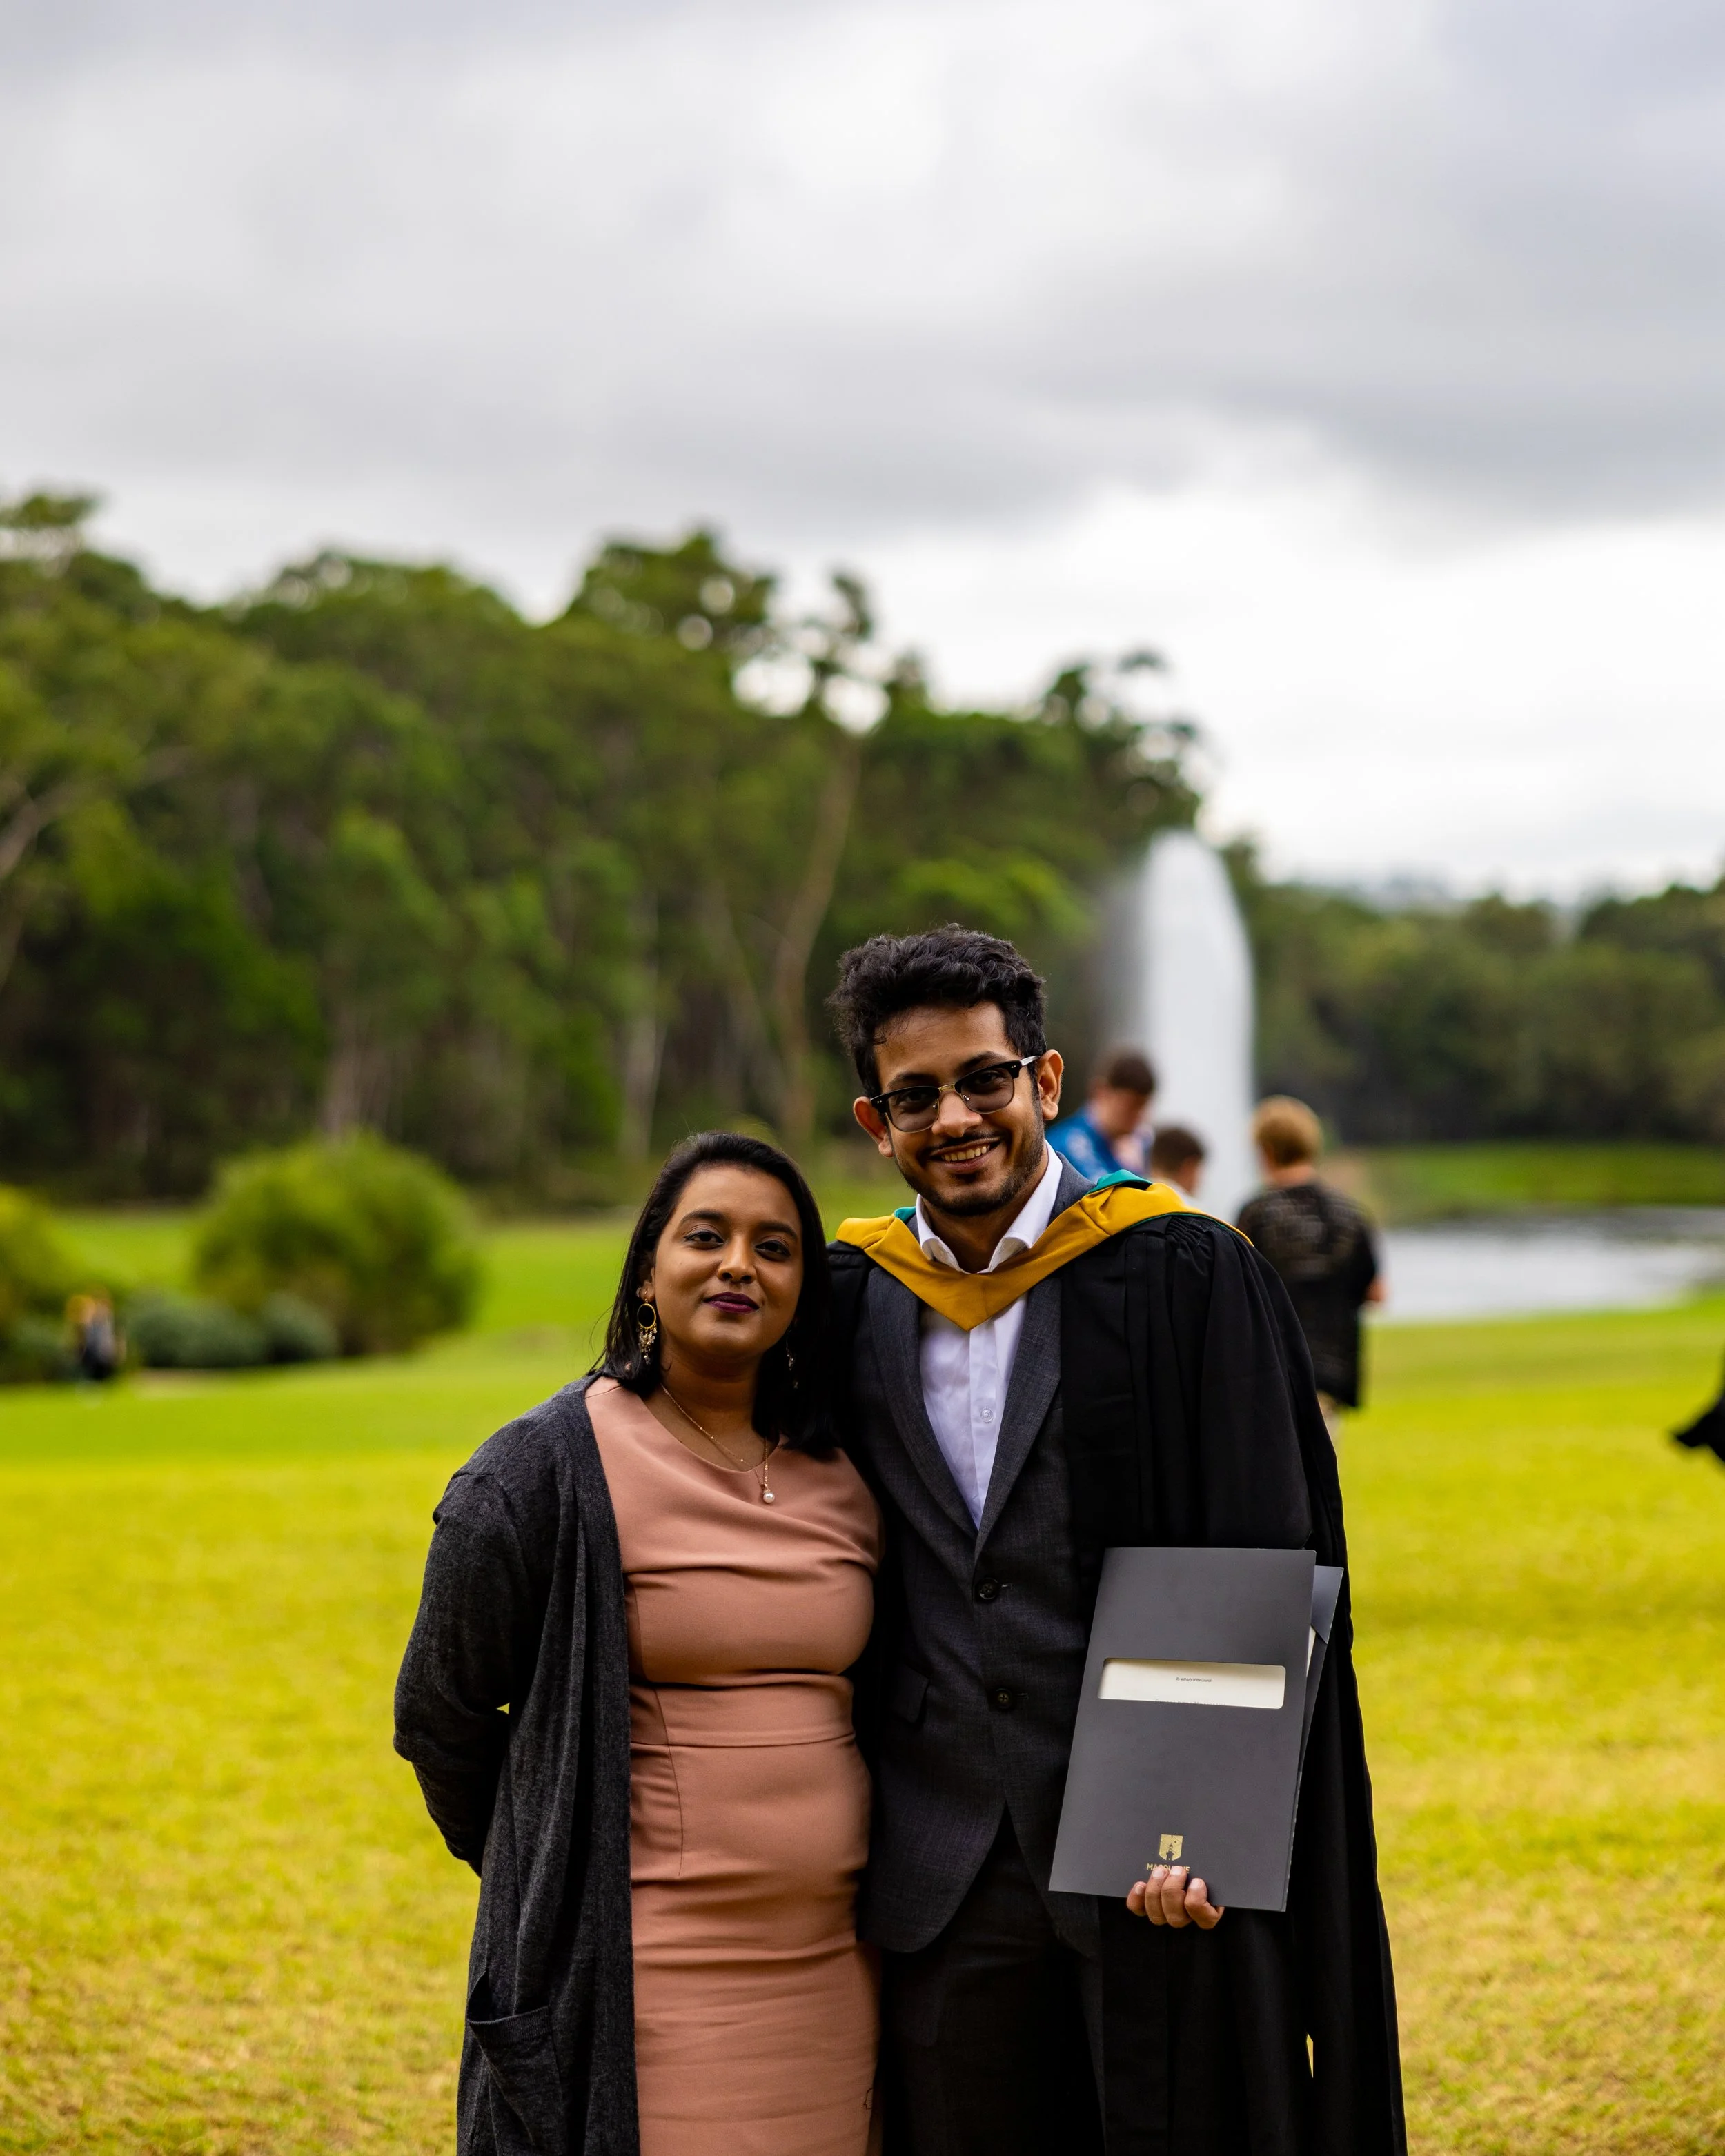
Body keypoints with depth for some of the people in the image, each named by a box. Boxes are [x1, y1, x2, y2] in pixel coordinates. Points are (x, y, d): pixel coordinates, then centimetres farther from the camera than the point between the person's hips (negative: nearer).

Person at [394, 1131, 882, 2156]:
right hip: (649, 1974, -5)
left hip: (828, 1967, 5)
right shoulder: (547, 1470, -7)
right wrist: (544, 1873, 10)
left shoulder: (844, 1478, 9)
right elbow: (440, 1715, 1)